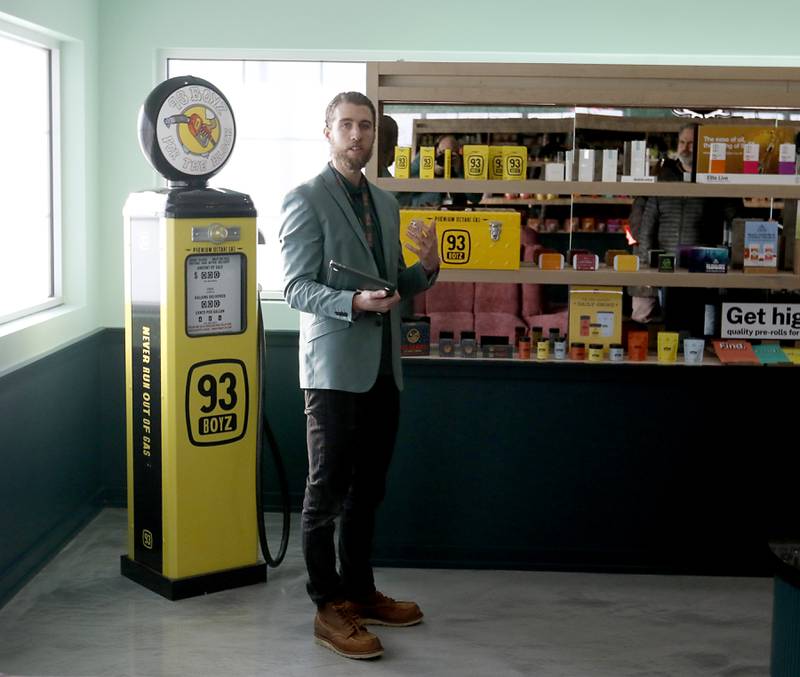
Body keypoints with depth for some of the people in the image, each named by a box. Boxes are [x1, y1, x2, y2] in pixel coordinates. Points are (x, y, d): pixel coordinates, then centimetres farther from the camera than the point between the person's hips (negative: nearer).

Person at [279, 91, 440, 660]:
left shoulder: (386, 203, 15)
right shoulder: (308, 199, -6)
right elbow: (297, 287, -11)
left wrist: (427, 267, -1)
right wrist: (352, 302, -28)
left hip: (383, 369, 7)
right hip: (335, 369, -7)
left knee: (367, 491, 14)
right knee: (326, 492, 0)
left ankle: (360, 592, 26)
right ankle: (329, 609, 8)